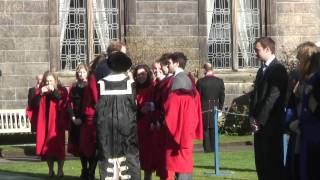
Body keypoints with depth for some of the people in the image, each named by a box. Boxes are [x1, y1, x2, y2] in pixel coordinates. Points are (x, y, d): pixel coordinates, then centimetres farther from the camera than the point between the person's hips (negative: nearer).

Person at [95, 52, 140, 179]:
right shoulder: (129, 84, -5)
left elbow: (97, 107, -2)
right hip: (126, 125, -1)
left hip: (105, 128, 1)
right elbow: (134, 105, -4)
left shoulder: (102, 84, -3)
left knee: (108, 160, 5)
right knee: (129, 157, 4)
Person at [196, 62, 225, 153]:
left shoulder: (200, 82, -9)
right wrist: (220, 107, 15)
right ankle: (214, 148, 9)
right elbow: (222, 96, 4)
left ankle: (207, 148, 2)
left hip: (204, 109, -3)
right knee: (214, 129, 10)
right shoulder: (219, 81, 0)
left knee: (205, 129, 4)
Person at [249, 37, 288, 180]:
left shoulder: (278, 70, -11)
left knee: (273, 161, -6)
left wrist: (260, 120, -15)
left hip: (271, 124, -8)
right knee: (261, 161, 9)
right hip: (260, 125, 8)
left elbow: (273, 97, -17)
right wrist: (253, 117, 4)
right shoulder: (262, 70, 17)